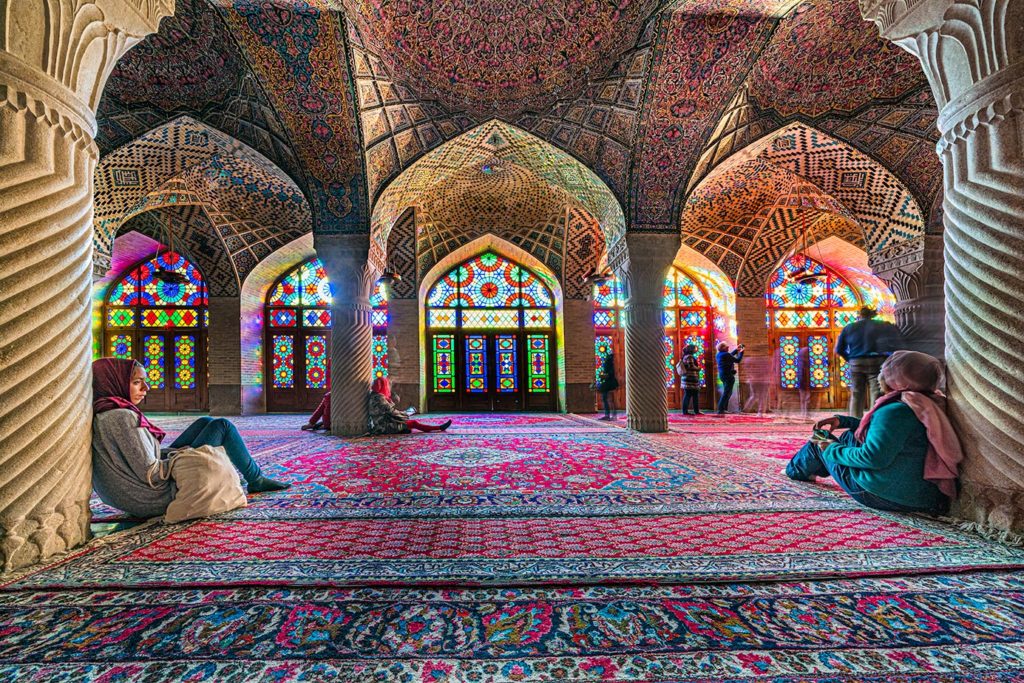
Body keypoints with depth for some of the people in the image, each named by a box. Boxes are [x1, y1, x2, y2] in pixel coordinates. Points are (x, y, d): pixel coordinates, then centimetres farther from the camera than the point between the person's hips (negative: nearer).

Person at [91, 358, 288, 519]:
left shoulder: (99, 415, 5)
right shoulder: (122, 417, -24)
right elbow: (151, 475, -25)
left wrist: (173, 454, 8)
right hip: (163, 496, -9)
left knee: (205, 423, 17)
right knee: (222, 426, -1)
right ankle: (256, 480, 12)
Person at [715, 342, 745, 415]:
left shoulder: (718, 354, 10)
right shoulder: (726, 354, -17)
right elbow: (737, 360, -8)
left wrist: (736, 350, 27)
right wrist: (741, 352, 4)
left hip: (722, 375, 10)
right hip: (728, 375, -10)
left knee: (728, 392, 20)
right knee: (726, 393, -7)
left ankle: (724, 409, 24)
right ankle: (721, 410, -10)